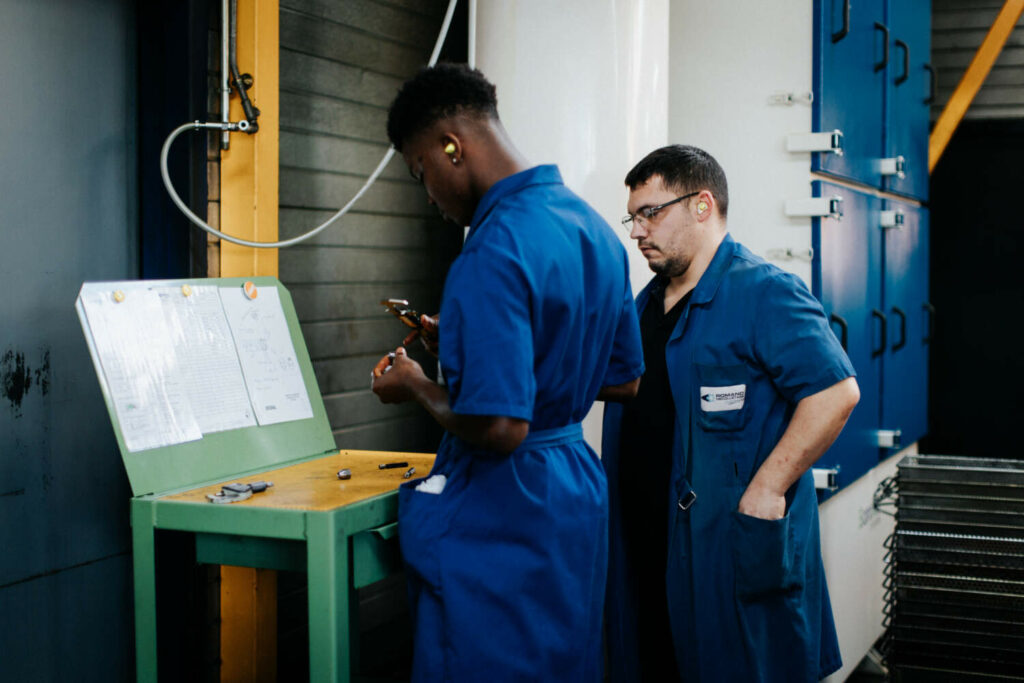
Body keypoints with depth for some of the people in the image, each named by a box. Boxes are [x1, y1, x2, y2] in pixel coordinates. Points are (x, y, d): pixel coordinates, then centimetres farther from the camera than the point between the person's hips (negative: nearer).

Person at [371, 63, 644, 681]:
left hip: (499, 514, -9)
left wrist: (415, 386, -7)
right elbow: (625, 381, 15)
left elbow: (498, 427, -27)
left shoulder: (494, 251, -23)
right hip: (579, 489, 9)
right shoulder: (596, 229, 6)